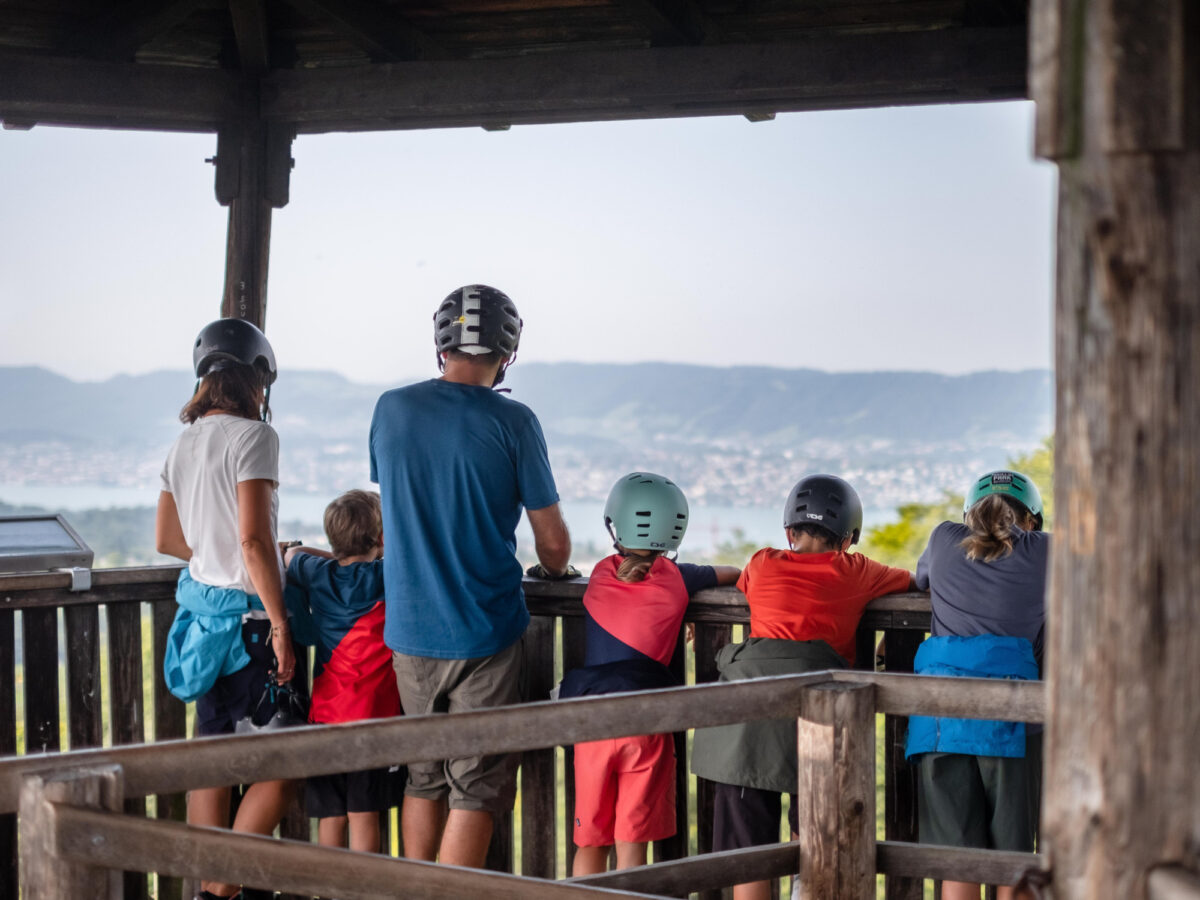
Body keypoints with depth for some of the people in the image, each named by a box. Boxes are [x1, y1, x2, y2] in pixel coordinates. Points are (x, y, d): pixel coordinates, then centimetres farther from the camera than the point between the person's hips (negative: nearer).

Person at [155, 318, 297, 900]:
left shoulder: (185, 443, 11)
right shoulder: (252, 437, -13)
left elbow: (166, 539, 18)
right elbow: (254, 539, -20)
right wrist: (280, 624, -18)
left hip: (202, 606, 9)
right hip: (245, 616, -9)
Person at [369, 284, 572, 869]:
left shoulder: (391, 409, 1)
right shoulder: (511, 422, -11)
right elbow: (553, 542, -5)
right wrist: (556, 570, 18)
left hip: (409, 628, 5)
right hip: (484, 631, -4)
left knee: (424, 778, 17)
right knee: (477, 788, 2)